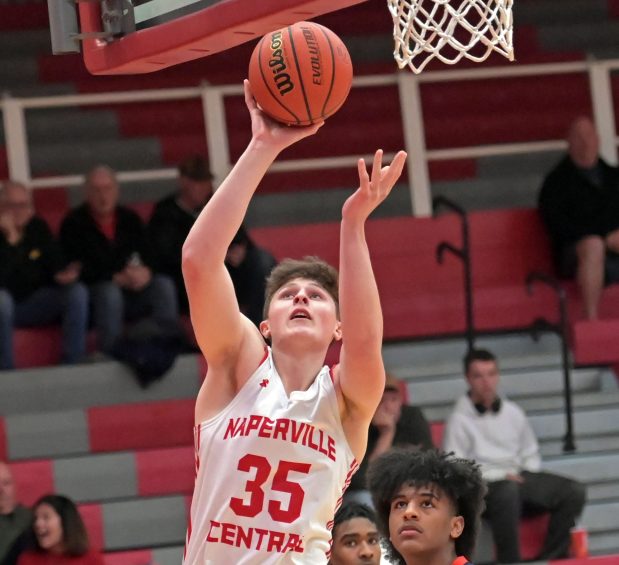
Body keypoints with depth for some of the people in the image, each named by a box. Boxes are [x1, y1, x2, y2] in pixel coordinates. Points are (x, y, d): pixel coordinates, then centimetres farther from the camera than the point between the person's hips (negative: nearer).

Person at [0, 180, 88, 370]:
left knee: (77, 291, -17)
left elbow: (55, 262, 8)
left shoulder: (38, 227, 1)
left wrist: (63, 274, -17)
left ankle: (74, 364, -16)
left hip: (36, 304, 5)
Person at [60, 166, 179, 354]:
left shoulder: (129, 219, 12)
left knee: (163, 285, -23)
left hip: (134, 288, 4)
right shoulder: (74, 223, -4)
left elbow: (150, 255, 7)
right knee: (109, 292, -37)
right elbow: (80, 270, -12)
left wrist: (146, 272, -18)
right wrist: (117, 278, -21)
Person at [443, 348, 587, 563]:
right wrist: (501, 476, -14)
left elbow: (531, 455, 23)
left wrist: (526, 476, 1)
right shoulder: (459, 420, -2)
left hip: (518, 478, 6)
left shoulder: (513, 412, 16)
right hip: (483, 485, -6)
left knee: (573, 492, -17)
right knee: (509, 491, -42)